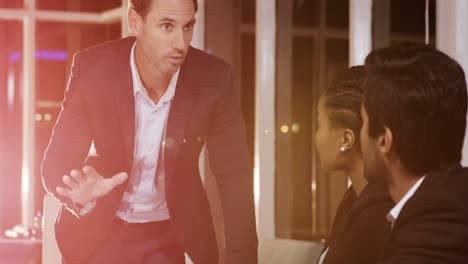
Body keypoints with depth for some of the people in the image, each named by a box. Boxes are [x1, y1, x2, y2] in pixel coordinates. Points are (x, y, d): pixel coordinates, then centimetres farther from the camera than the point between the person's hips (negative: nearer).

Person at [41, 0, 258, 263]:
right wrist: (80, 194, -40)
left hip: (171, 235, 1)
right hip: (101, 232, -1)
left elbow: (235, 175, -12)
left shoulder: (214, 78, -19)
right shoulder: (92, 68, -20)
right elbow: (57, 161, -17)